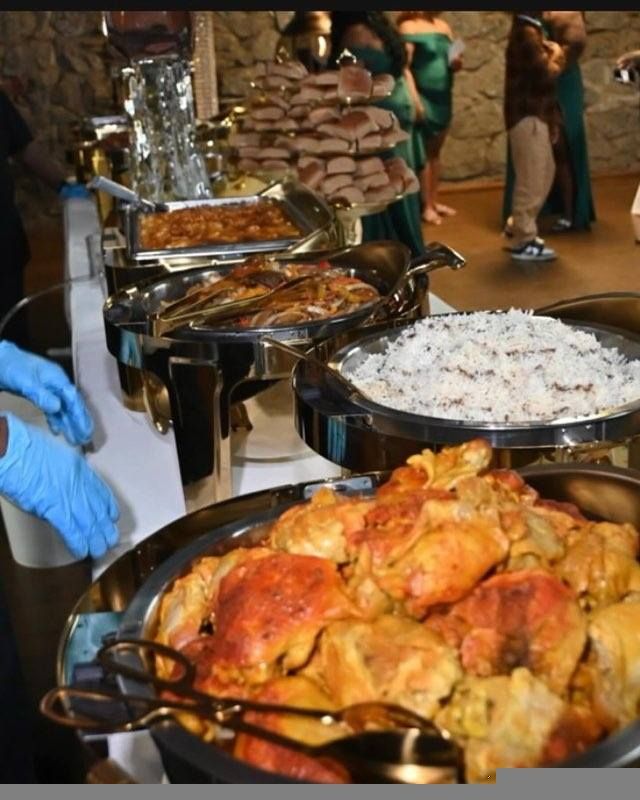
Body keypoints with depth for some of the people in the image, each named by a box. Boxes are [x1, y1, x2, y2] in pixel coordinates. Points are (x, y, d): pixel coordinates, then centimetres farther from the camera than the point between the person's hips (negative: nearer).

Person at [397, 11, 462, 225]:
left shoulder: (443, 26, 13)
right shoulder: (409, 27, -8)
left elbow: (450, 59, 21)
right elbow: (403, 66, -16)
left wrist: (456, 64, -3)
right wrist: (414, 98, -24)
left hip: (443, 98, 7)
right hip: (423, 99, -6)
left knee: (435, 152, 12)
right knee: (424, 153, -3)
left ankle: (434, 201, 20)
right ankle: (426, 206, 1)